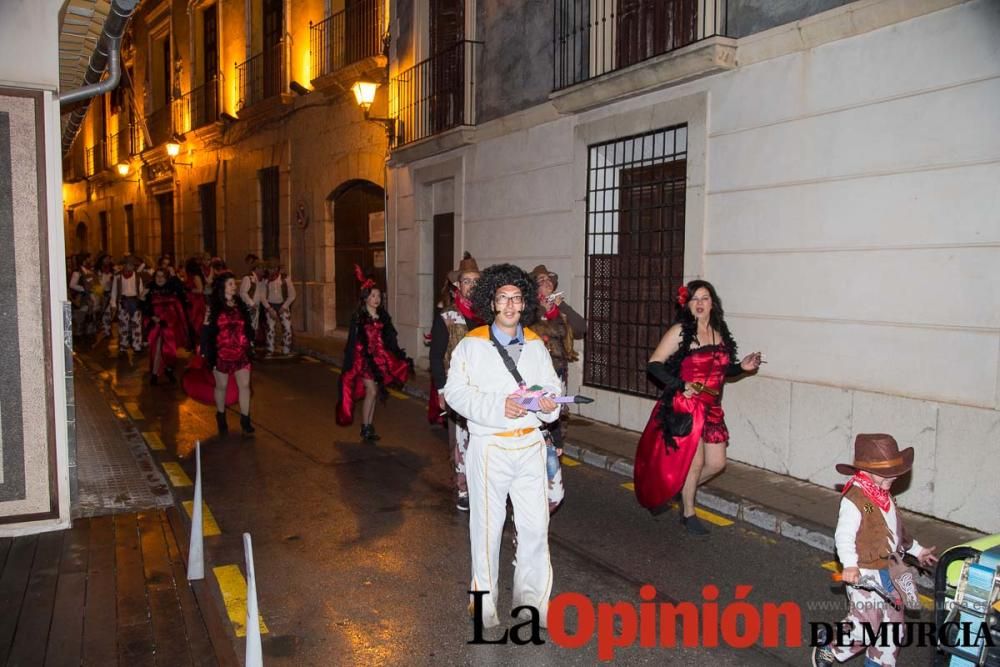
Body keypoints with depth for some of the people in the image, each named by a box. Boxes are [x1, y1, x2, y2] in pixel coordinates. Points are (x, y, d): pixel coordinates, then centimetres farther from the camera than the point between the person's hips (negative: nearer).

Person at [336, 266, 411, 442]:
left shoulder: (383, 317, 7)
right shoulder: (358, 317, -7)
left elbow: (390, 338, 9)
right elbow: (353, 341, -7)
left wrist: (399, 356, 3)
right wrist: (351, 363, -10)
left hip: (380, 358, 5)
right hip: (363, 358, -5)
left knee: (373, 393, 8)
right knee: (371, 391, -12)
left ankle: (369, 427, 16)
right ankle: (366, 428, -2)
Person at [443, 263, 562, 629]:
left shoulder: (535, 345, 8)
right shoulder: (472, 345, -5)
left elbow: (552, 385, 11)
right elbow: (456, 392, -10)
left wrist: (550, 402, -13)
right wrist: (497, 407, -23)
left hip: (530, 445, 4)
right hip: (490, 447, -3)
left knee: (535, 526, 8)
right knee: (487, 526, 10)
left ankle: (531, 598, 29)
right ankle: (485, 600, 29)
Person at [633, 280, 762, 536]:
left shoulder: (719, 333, 8)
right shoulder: (680, 331, -11)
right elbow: (654, 364, -13)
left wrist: (742, 367, 1)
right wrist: (681, 386, -23)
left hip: (711, 408, 6)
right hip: (684, 407, -6)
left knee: (717, 463, 8)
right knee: (695, 462, 0)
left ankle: (682, 491, 34)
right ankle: (688, 514, 22)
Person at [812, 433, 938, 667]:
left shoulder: (884, 495, 8)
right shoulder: (854, 501, -22)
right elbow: (844, 536, -32)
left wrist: (916, 550, 34)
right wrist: (850, 565, -46)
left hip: (890, 570, 9)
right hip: (865, 574, -9)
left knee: (893, 625, 16)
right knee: (865, 625, -4)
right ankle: (827, 648, 20)